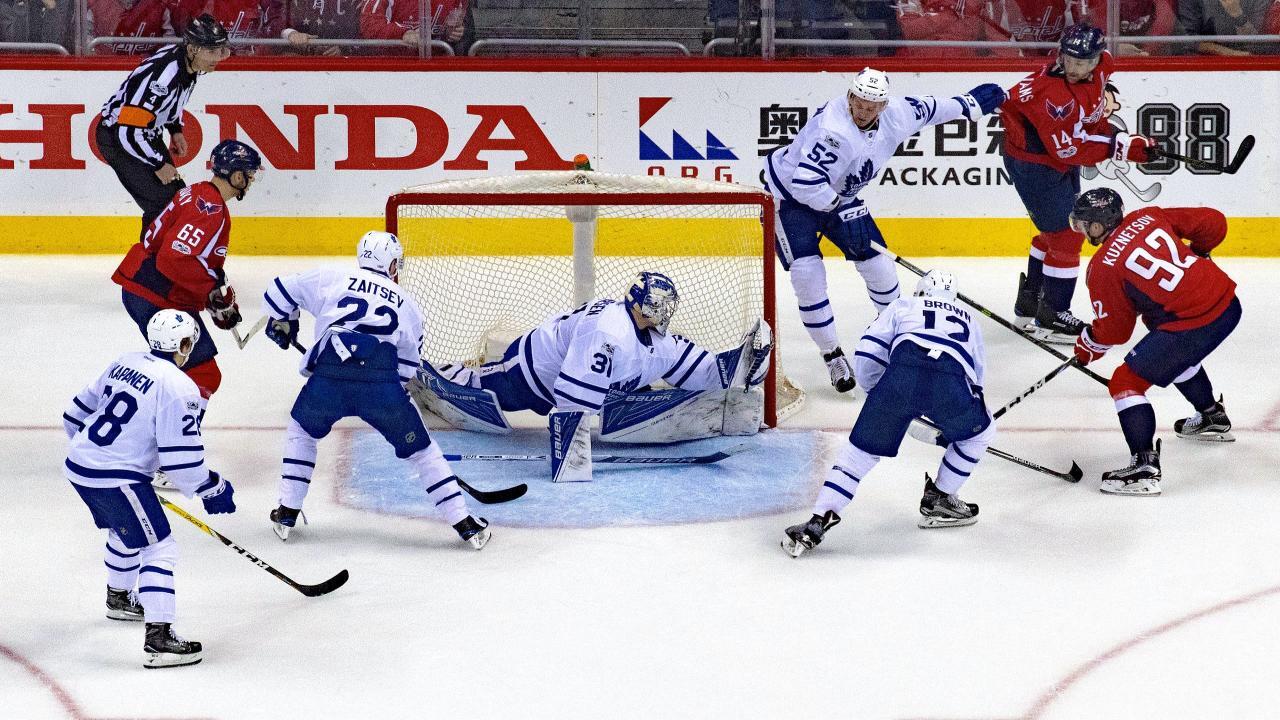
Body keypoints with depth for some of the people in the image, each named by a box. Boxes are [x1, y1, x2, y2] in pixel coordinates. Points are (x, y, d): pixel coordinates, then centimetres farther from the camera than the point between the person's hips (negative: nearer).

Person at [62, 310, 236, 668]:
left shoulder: (124, 363, 9)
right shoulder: (177, 387, -16)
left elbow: (78, 412, 19)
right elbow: (181, 457, -18)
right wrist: (213, 490, -4)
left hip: (78, 465, 9)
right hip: (116, 478, -9)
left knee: (127, 531, 32)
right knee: (159, 549, -5)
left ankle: (119, 598, 55)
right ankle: (158, 638, -15)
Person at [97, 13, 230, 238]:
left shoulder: (188, 60, -8)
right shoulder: (162, 77, -35)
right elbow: (129, 131, -33)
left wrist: (176, 130, 11)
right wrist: (158, 164, -21)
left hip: (147, 133, 9)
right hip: (117, 137, -9)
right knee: (162, 205, -16)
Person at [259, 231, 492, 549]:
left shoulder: (330, 280, 21)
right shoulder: (408, 305, 25)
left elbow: (279, 292, 26)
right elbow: (406, 366, 27)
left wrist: (280, 322, 45)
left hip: (328, 378, 0)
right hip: (383, 383, 0)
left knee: (302, 430, 30)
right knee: (420, 449, 16)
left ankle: (287, 514, 28)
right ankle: (466, 525, 15)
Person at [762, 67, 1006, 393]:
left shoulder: (895, 116, -12)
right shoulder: (834, 131, -37)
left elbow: (925, 109, 10)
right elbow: (806, 183, -42)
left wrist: (967, 104, 22)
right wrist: (838, 209, -33)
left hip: (836, 195, 7)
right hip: (788, 193, -7)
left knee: (877, 263, 7)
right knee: (808, 273, -19)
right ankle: (832, 356, -4)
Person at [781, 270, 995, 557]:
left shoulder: (903, 306, 32)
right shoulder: (968, 320, 40)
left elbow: (867, 355, 19)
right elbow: (976, 377, 42)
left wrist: (877, 392, 36)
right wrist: (947, 423, 54)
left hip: (902, 372, 0)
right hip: (951, 381, 0)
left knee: (862, 448, 10)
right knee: (979, 433, 30)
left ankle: (818, 522, 1)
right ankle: (938, 501, 32)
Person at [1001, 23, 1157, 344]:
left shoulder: (1101, 64, -11)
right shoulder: (1053, 93, -35)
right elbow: (1071, 149, -33)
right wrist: (1123, 146, -31)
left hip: (1062, 159, 9)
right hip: (1033, 161, -9)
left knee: (1056, 231, 20)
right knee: (1065, 236, -7)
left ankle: (1030, 304, 35)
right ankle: (1051, 318, 4)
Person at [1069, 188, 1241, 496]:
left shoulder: (1103, 268, -8)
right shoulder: (1148, 217, 8)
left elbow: (1113, 330, 0)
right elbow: (1212, 222, 11)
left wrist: (1087, 347, 20)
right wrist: (1193, 253, 30)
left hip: (1192, 325, -9)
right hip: (1228, 304, 9)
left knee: (1127, 381, 0)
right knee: (1178, 354, 38)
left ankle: (1145, 467, -9)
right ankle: (1212, 418, 56)